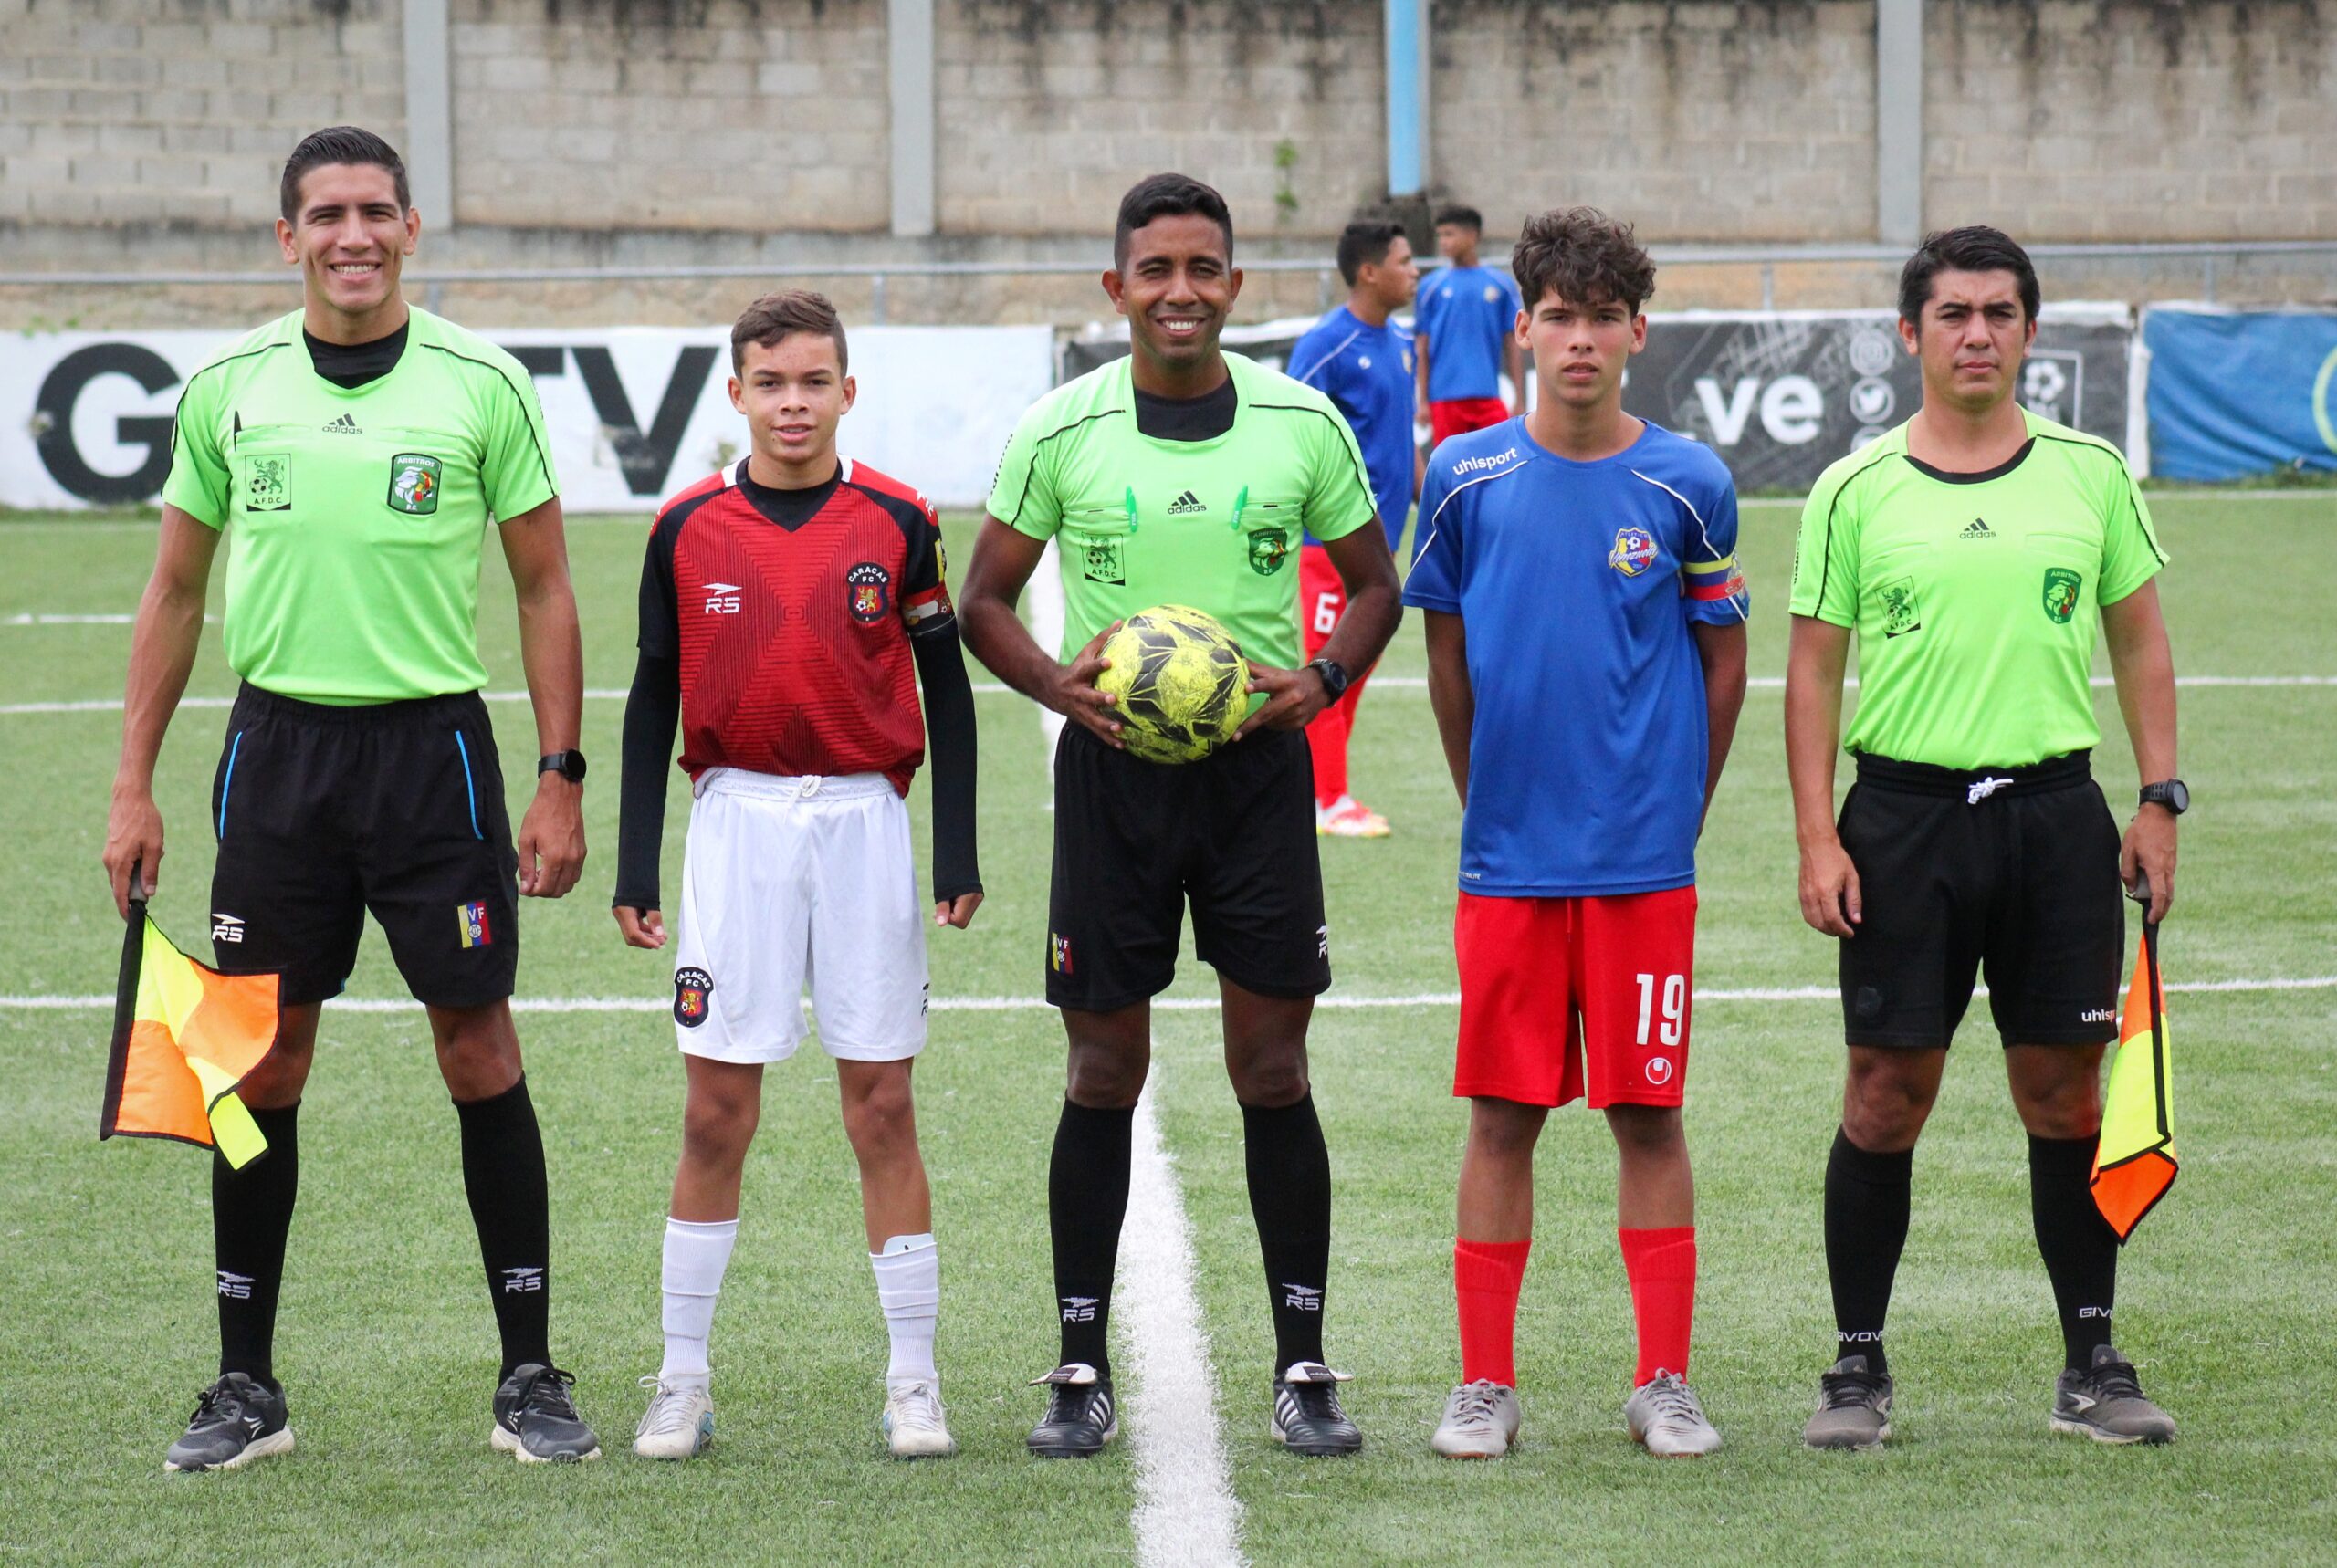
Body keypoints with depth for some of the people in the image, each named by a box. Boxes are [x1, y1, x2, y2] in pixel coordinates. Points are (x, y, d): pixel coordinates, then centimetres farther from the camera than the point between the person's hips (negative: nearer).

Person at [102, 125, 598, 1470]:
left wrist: (562, 779, -3)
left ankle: (531, 1376, 8)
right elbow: (177, 589, 12)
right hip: (279, 742, 2)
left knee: (480, 1047, -1)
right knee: (260, 1063, 4)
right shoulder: (229, 389, 4)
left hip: (435, 742, -2)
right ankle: (247, 1386, 12)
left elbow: (545, 586, 3)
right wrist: (134, 785, 8)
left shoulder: (481, 385, -2)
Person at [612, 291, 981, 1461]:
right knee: (715, 1110, 0)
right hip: (737, 819, 1)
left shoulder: (897, 522, 1)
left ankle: (913, 1380, 7)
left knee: (882, 1104, 1)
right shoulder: (689, 528, 3)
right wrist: (634, 869, 5)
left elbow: (946, 691, 6)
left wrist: (957, 851, 0)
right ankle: (682, 1378, 8)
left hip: (864, 818, -1)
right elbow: (653, 700, 9)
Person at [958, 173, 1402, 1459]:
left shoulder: (1302, 423, 1)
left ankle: (1303, 1366, 8)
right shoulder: (1062, 429, -1)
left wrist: (1322, 679, -8)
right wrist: (1056, 682, -14)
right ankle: (1081, 1369, 11)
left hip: (1257, 766, 0)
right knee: (1104, 1072, 3)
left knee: (1273, 1069, 0)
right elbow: (984, 601, 6)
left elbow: (1374, 583, 11)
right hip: (1113, 768, 0)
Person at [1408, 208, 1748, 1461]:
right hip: (1507, 861, 1)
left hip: (1645, 862, -1)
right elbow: (1447, 661, 11)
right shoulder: (1467, 479, 1)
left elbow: (1723, 662, 8)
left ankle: (1665, 1380, 10)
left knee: (1646, 1115, 3)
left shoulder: (1686, 486, -1)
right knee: (1504, 1115, 4)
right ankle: (1485, 1383, 11)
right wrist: (1492, 804, 12)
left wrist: (1673, 813, 8)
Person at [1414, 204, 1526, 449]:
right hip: (1445, 399, 0)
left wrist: (1519, 400, 3)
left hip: (1488, 397, 0)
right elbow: (1423, 347, 6)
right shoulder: (1432, 285, 5)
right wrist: (1423, 400, 1)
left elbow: (1513, 345, 7)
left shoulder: (1500, 284, 6)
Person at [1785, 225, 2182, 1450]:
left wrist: (2159, 800, 4)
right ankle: (1859, 1368, 10)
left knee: (2066, 1094, 5)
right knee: (1885, 1096, 0)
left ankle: (2092, 1364, 14)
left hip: (2056, 811, 1)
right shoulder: (1855, 492, 1)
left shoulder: (2092, 475, 6)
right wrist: (1816, 838, -5)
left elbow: (2140, 642, 12)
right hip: (1904, 811, -1)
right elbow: (1814, 669, 2)